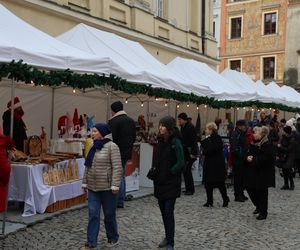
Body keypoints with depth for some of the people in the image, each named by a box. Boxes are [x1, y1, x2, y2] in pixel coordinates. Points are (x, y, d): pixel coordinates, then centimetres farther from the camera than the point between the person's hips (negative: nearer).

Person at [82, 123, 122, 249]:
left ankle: (113, 238, 28)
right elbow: (87, 167, 16)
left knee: (109, 215, 9)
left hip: (107, 188, -5)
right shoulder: (93, 147, 10)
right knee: (93, 215, 3)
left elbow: (117, 168, -16)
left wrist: (115, 185, -20)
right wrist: (85, 182, 14)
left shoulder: (112, 146, -12)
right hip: (93, 188, 6)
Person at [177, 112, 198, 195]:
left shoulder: (190, 127, -14)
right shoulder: (183, 128, 14)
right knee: (185, 170, 10)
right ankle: (188, 188, 18)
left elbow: (193, 141, -20)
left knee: (187, 170, -10)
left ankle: (190, 189, -1)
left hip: (190, 152, -9)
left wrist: (193, 153, -23)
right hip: (185, 152, 9)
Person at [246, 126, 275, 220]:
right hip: (252, 172, 8)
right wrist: (248, 157, -9)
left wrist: (253, 160, -20)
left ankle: (263, 212, 14)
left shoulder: (267, 145, -15)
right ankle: (258, 206, 32)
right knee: (250, 189, 9)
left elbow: (265, 159, -23)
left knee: (262, 192, 0)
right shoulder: (253, 143, 10)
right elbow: (248, 153, 14)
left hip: (263, 173, -8)